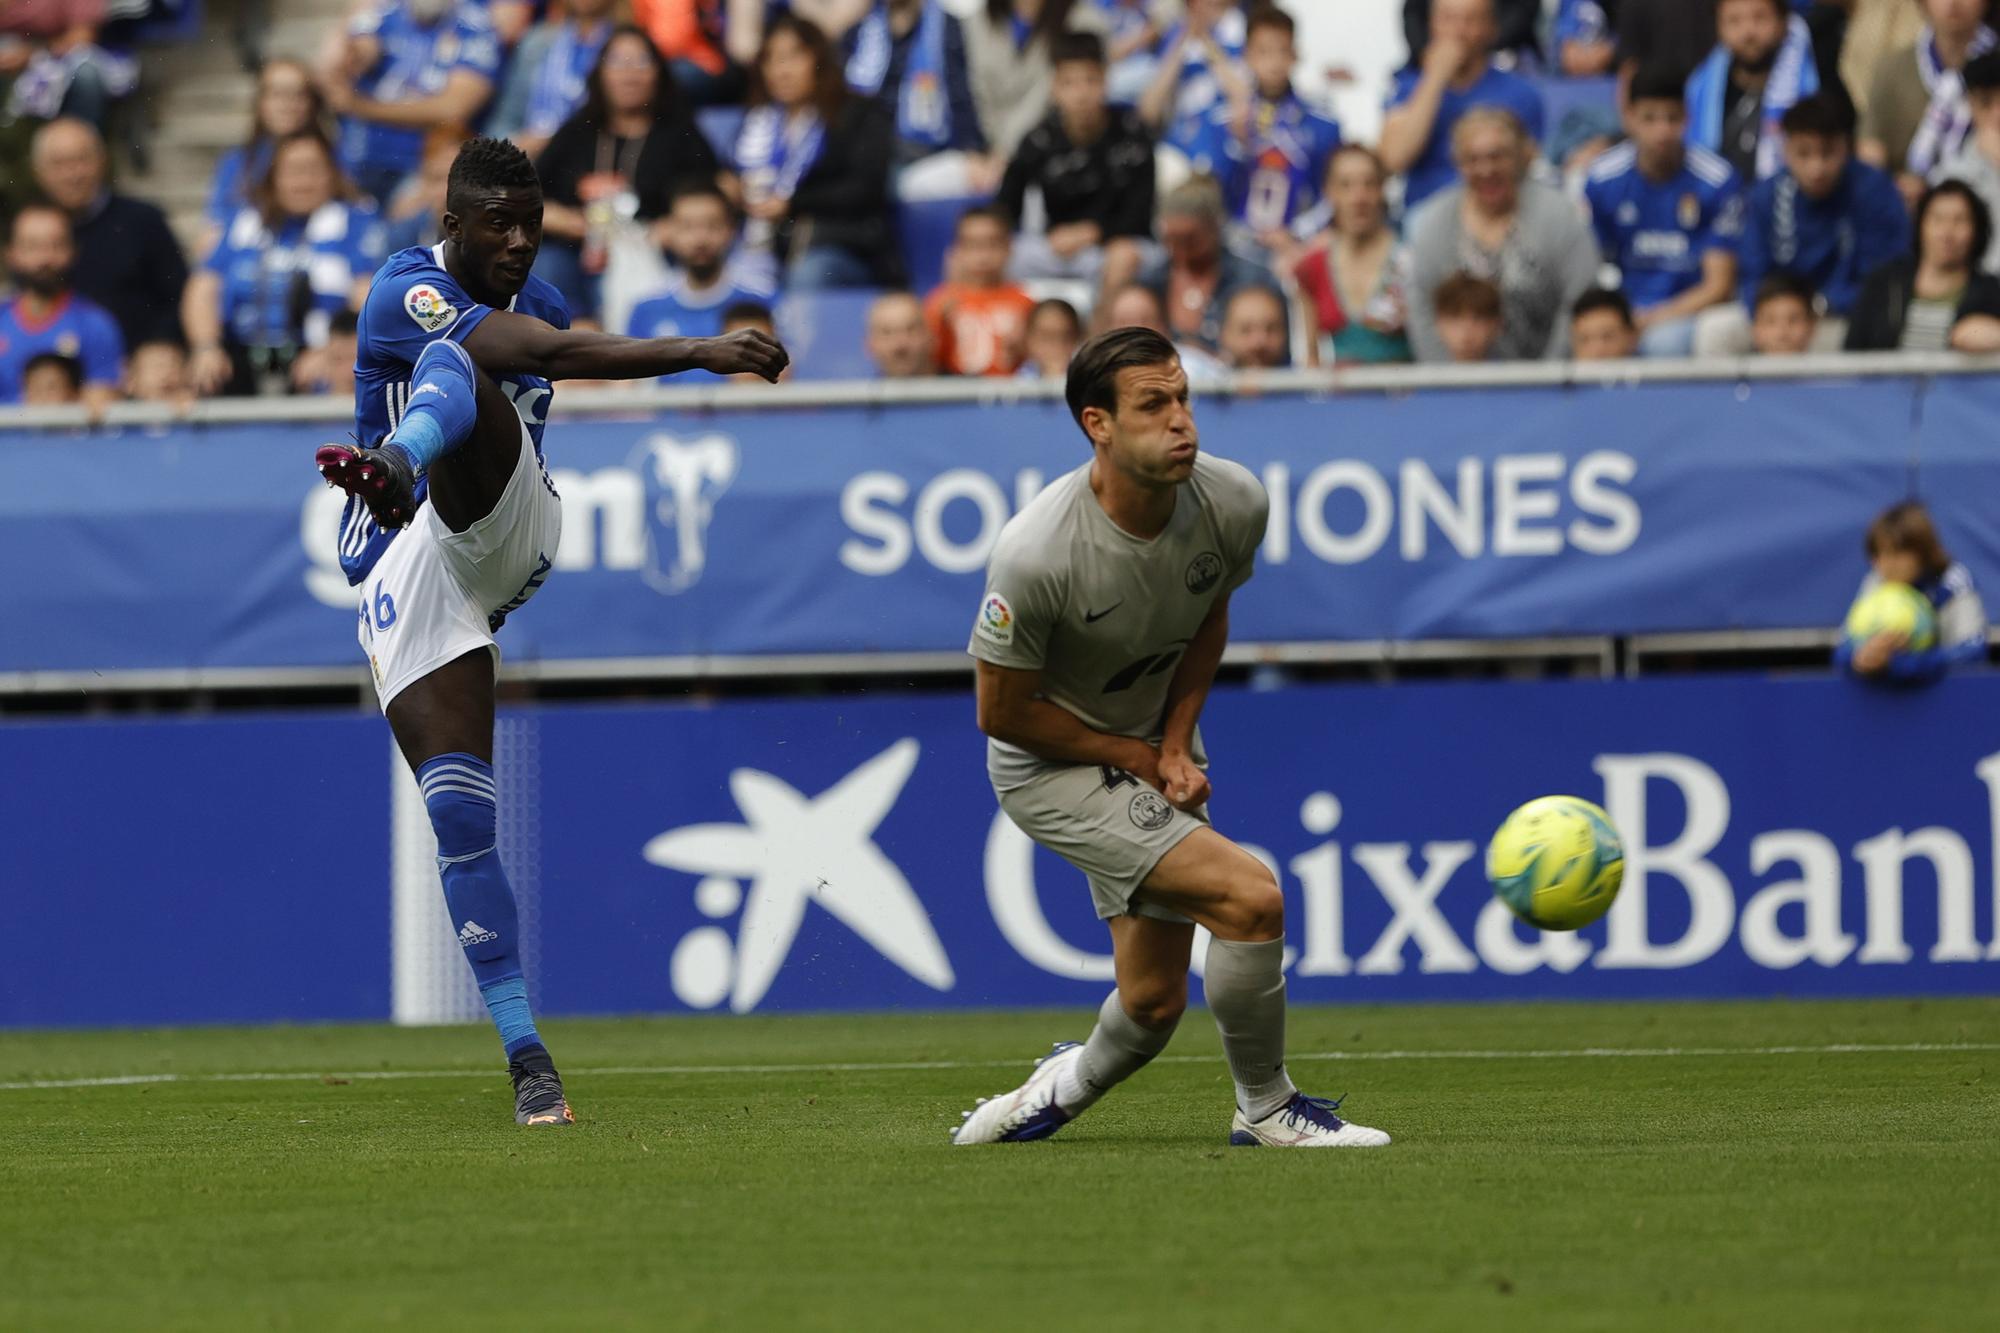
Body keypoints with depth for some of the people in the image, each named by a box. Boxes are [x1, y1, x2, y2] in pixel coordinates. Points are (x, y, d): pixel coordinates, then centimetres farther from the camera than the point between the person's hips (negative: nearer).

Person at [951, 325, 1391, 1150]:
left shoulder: (1235, 504, -15)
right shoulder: (1036, 553, -31)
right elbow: (1002, 712, -17)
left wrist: (1176, 744, -5)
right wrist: (1137, 758, -13)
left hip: (1152, 751, 6)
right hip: (1051, 767, -6)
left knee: (1153, 1002, 8)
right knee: (1251, 897, -22)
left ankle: (1065, 1085, 41)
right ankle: (1265, 1112, -2)